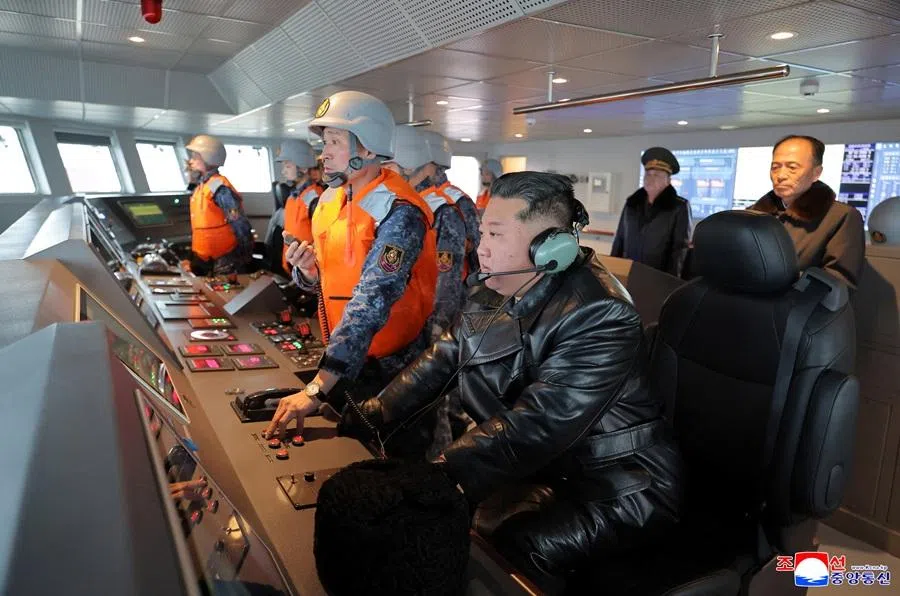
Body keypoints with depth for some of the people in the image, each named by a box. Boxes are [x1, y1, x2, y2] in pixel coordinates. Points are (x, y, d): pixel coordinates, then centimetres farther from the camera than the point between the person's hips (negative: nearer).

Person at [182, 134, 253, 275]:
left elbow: (240, 225, -20)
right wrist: (195, 260, 17)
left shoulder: (220, 188, -17)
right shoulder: (201, 186, 11)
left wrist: (245, 258, -17)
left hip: (225, 261, -9)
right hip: (205, 260, 9)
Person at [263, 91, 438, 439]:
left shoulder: (398, 212, -23)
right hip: (340, 357, 7)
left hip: (388, 368, -7)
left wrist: (316, 388, -37)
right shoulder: (330, 199, 2)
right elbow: (324, 279, 10)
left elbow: (371, 302, -32)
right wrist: (306, 270, -16)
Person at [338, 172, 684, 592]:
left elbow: (532, 430, -33)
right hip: (539, 465, 7)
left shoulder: (598, 317, -26)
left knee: (498, 540, -29)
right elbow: (435, 367, 1)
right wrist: (357, 423, -9)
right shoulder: (492, 298, 0)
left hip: (615, 486, -7)